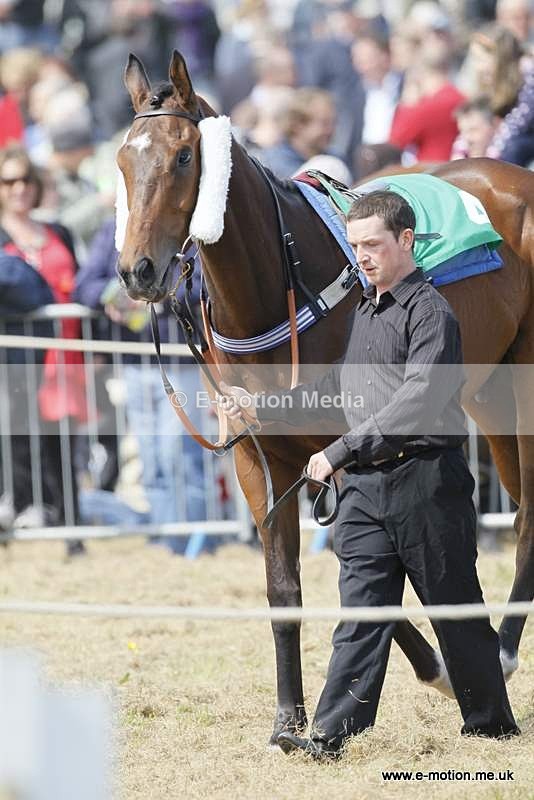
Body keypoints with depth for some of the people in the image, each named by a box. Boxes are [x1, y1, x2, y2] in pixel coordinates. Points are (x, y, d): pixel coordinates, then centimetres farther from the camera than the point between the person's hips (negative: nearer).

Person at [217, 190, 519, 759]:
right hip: (365, 484, 7)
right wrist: (261, 407, 15)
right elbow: (334, 389, 26)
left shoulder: (430, 312, -9)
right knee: (361, 609, -1)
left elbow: (418, 401, -19)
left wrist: (342, 450, -20)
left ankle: (492, 722, 18)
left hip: (425, 480, -7)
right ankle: (332, 733, -8)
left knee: (455, 607, 4)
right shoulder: (363, 312, 17)